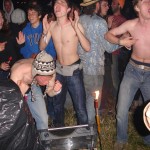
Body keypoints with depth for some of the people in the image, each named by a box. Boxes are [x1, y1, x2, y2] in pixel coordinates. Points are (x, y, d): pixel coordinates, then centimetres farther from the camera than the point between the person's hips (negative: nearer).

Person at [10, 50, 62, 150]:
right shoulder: (19, 71, -42)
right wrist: (22, 91, -49)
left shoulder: (49, 72, -30)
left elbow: (50, 93, -11)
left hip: (32, 86, 3)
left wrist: (55, 90, -33)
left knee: (43, 119, 3)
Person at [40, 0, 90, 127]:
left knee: (80, 108, -4)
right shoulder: (51, 25, -4)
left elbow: (87, 48, -27)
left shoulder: (76, 25, -18)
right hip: (58, 70, 5)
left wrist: (76, 28, -35)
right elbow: (42, 47, -2)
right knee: (57, 104, 23)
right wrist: (45, 32, -18)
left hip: (74, 70, -5)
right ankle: (59, 130, 46)